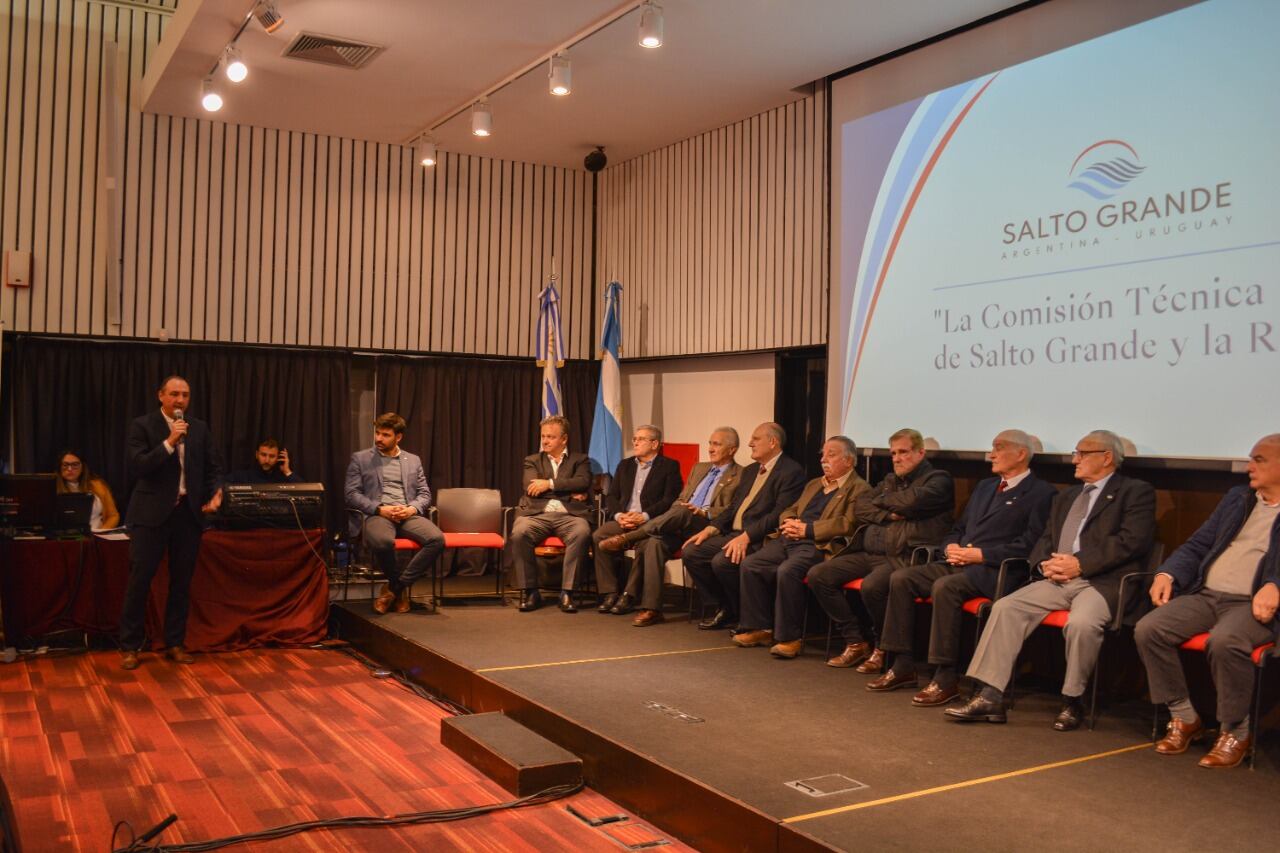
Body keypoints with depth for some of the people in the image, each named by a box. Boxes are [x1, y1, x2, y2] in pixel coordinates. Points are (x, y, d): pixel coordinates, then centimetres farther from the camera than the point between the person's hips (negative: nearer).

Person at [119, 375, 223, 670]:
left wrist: (216, 492, -6)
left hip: (189, 511, 4)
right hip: (152, 513, -4)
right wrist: (169, 442, -21)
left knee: (182, 581, 9)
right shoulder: (142, 426, -3)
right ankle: (130, 646, 9)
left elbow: (213, 467, 13)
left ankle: (175, 643, 18)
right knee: (139, 579, -1)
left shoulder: (199, 428, 9)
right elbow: (137, 466, -14)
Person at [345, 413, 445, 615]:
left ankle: (396, 586, -14)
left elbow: (425, 494, 16)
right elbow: (351, 493, 3)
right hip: (376, 514, -3)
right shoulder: (360, 458, 13)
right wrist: (380, 509, -12)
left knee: (437, 539, -29)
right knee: (382, 542, -39)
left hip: (408, 515, 3)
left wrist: (412, 509, -7)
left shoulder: (413, 460, 21)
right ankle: (402, 587, -10)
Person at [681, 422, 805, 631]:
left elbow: (780, 514, -19)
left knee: (722, 562, -30)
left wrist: (747, 536, -27)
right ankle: (724, 609, 6)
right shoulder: (750, 471, 21)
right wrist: (711, 528, 4)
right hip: (733, 534, 9)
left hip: (759, 539, -9)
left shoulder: (791, 472, -8)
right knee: (691, 552, -6)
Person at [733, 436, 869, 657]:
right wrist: (788, 523, 4)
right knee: (750, 565, -10)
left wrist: (807, 529, -15)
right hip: (789, 540, 8)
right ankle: (760, 628, -1)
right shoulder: (813, 484, 28)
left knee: (787, 571, -33)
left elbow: (846, 524, -14)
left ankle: (790, 637, -20)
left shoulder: (859, 489, 0)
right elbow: (789, 511, 29)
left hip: (818, 545, -8)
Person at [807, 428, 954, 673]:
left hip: (901, 557, -8)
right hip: (867, 553, 8)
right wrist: (888, 514, -4)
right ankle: (855, 642, 0)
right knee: (818, 575, -7)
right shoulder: (890, 480, 25)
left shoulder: (937, 480, 3)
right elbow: (859, 509, 14)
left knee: (871, 586, -36)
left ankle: (884, 647, -8)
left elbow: (912, 501, -17)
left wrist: (881, 500, 2)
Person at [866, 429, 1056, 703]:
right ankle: (903, 665, -4)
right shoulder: (984, 487, 24)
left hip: (993, 570, -8)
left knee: (945, 587, -34)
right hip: (959, 563, 8)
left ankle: (946, 676, -25)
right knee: (901, 578, -10)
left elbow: (1028, 545, -12)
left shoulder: (1042, 493, -1)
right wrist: (951, 547, 4)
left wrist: (980, 554, -16)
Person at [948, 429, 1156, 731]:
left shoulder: (1136, 492, 5)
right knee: (1006, 607, -16)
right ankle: (990, 697, -15)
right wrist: (1045, 564, -1)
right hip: (1058, 579, 6)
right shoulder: (1065, 497, 26)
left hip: (1103, 581, -6)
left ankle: (1072, 702, -12)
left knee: (1081, 623, -35)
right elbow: (1045, 540, 23)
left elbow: (1132, 542, -9)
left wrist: (1080, 563, -14)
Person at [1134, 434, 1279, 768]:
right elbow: (1197, 545, 19)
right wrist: (1168, 574, 1)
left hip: (1252, 604, -5)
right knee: (1147, 630, -18)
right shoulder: (1236, 498, 22)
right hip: (1205, 595, 6)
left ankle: (1236, 732, -12)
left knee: (1225, 641, -36)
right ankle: (1184, 717, 0)